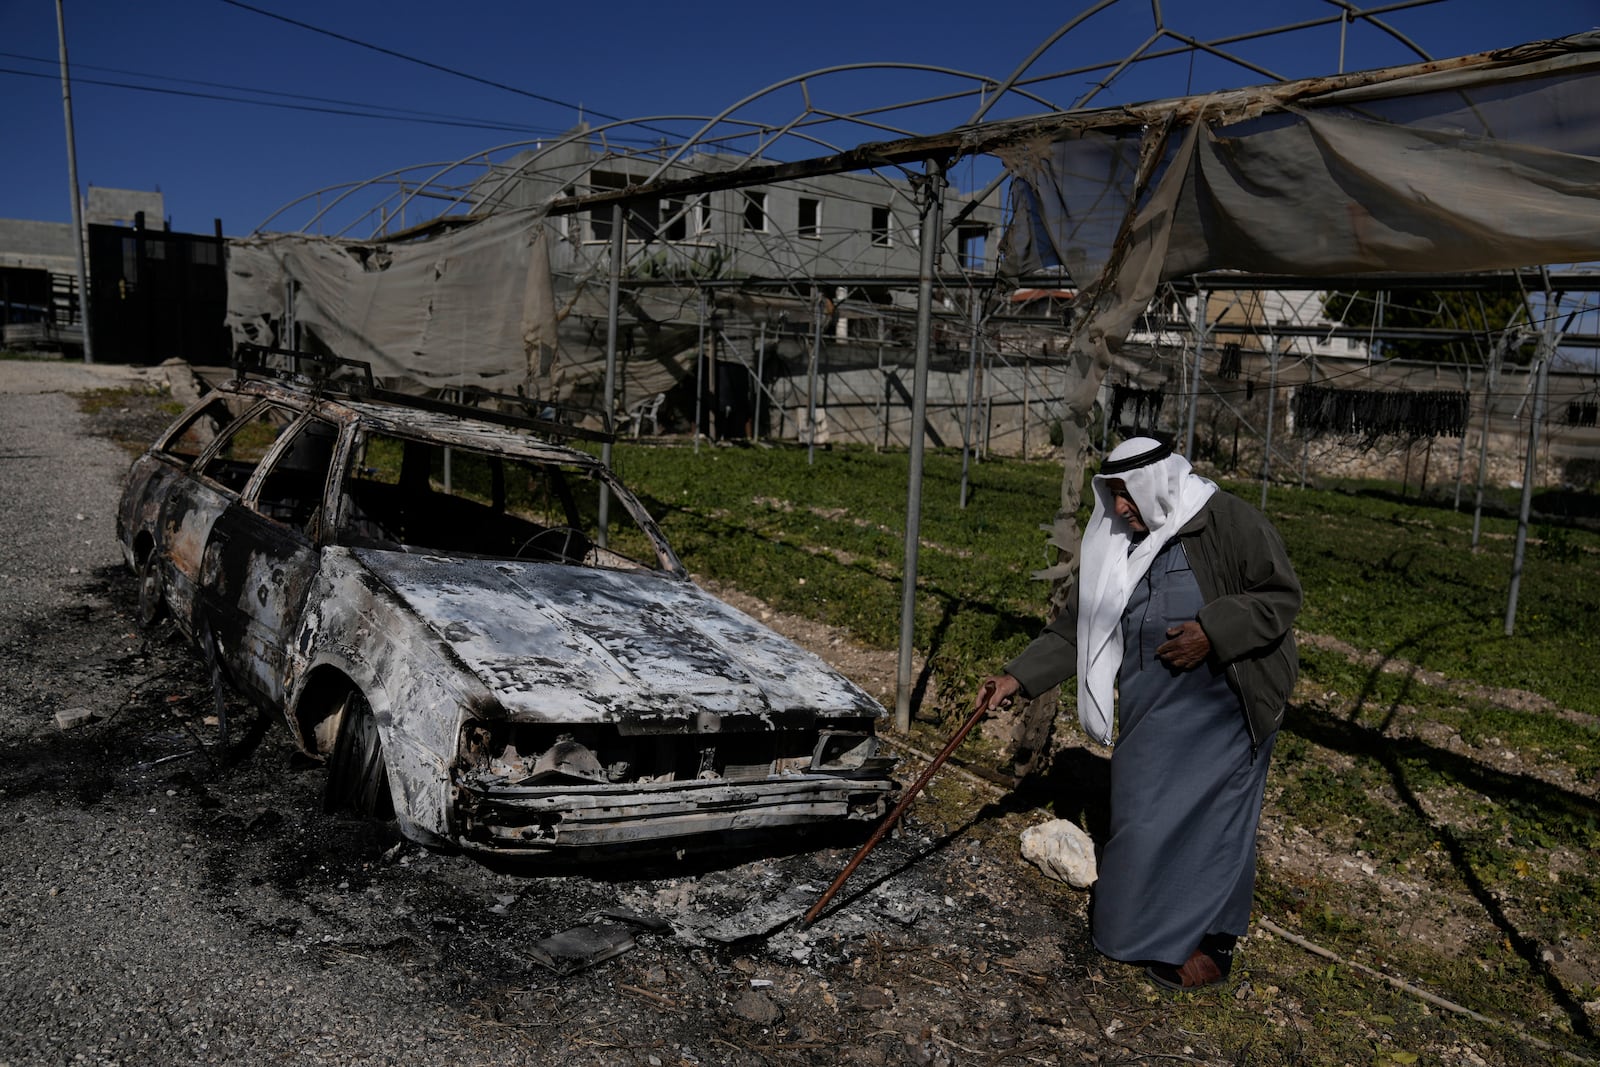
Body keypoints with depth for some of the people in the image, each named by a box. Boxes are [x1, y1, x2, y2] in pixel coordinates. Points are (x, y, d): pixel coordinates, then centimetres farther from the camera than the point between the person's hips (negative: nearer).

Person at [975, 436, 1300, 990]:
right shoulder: (1114, 547, 0)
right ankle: (1145, 922, 31)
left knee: (1209, 816, 3)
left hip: (1222, 710, -5)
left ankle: (1210, 942, 20)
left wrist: (1212, 631, -26)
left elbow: (1281, 594, -13)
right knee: (1142, 814, 11)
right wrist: (1017, 678, -7)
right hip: (1150, 710, 5)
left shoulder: (1228, 522, -15)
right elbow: (1074, 629, 1)